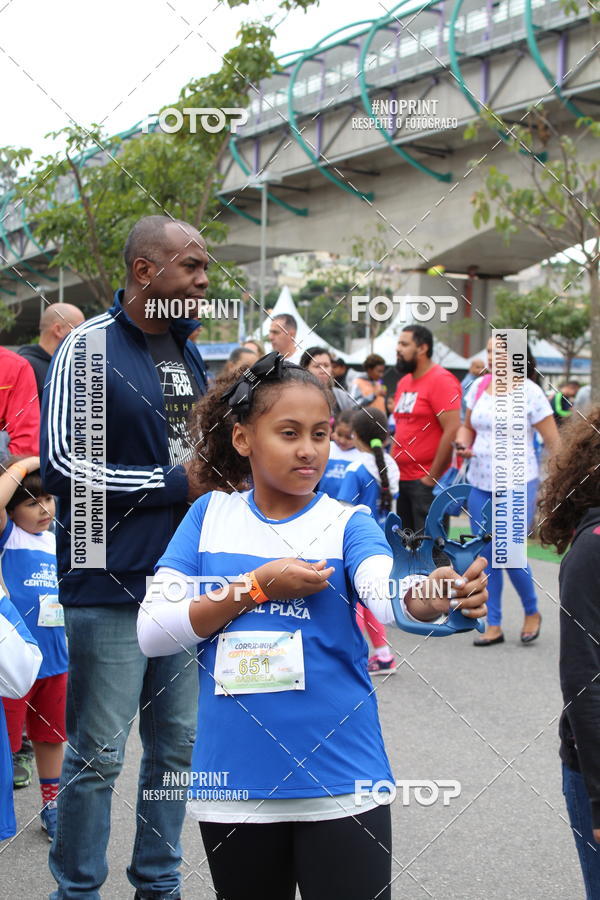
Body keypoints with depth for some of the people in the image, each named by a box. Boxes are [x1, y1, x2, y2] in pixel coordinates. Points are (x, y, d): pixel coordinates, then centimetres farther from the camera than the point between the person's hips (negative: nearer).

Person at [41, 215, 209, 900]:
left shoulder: (188, 349, 13)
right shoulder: (89, 348, -10)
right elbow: (61, 465, -15)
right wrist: (174, 482, -14)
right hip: (111, 585, -7)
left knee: (176, 744, 14)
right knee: (98, 754, 0)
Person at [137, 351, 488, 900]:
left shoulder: (348, 523, -3)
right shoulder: (211, 514, 2)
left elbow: (385, 592, -24)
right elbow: (153, 632, -6)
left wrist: (429, 597, -47)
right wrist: (259, 586, -14)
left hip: (340, 783, -2)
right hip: (233, 785, 2)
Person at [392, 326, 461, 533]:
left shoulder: (441, 380, -12)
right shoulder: (403, 382, 15)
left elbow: (452, 431, -19)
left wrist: (432, 477, -17)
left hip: (427, 482, -9)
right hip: (402, 478, 9)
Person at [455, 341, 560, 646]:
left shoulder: (529, 392, -9)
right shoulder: (478, 387, 6)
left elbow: (553, 442, -6)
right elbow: (467, 427, 18)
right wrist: (464, 444, -4)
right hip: (480, 483, 5)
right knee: (486, 556, 6)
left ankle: (532, 612, 19)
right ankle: (494, 625, 16)